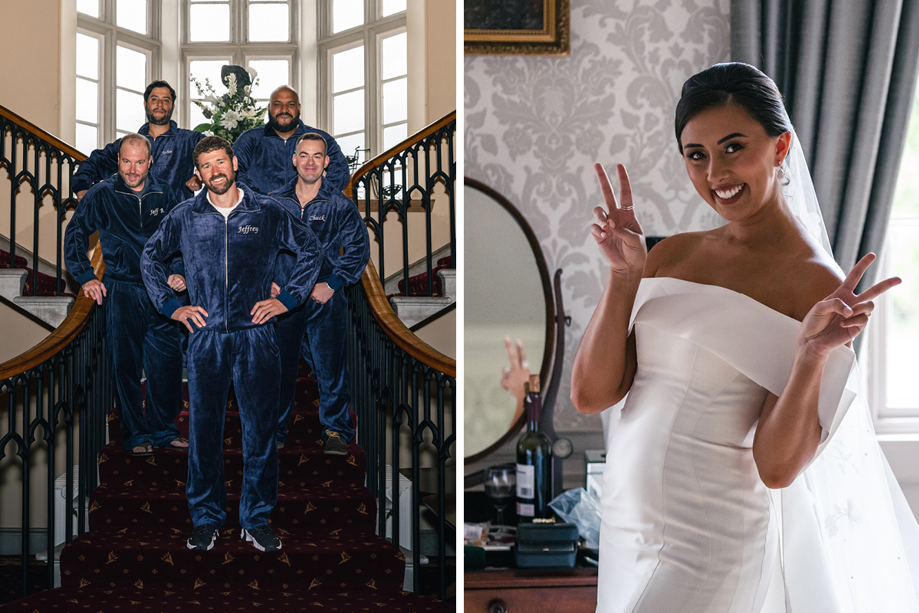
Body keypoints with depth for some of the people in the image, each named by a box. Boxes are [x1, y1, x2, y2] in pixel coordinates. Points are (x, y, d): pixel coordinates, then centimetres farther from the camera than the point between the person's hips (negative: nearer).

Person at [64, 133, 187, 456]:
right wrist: (86, 277, -3)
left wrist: (179, 272, 4)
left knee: (167, 362, 5)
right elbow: (74, 235, 4)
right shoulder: (103, 195, -2)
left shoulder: (163, 195, 7)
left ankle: (163, 429, 19)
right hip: (122, 290, -3)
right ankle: (135, 435, 10)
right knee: (126, 365, 0)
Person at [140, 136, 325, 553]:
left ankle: (257, 520, 12)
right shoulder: (185, 216, 7)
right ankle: (206, 518, 15)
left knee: (260, 431, 1)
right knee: (203, 429, 3)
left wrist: (288, 299, 6)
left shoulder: (267, 213, 5)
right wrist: (170, 306, 11)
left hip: (255, 336, -1)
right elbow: (150, 257, 21)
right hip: (205, 337, 1)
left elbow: (311, 249, 14)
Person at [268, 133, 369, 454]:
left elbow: (358, 249, 2)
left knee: (331, 368, -2)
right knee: (278, 367, 6)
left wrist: (332, 285, -6)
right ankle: (274, 431, 20)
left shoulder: (340, 205, 2)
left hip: (325, 299, -1)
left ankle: (336, 431, 12)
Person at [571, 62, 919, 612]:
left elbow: (777, 467, -14)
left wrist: (811, 356, -26)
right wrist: (625, 275, -9)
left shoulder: (820, 286, -11)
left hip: (711, 547, -5)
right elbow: (591, 396, -3)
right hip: (625, 523, 6)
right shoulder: (672, 255, 5)